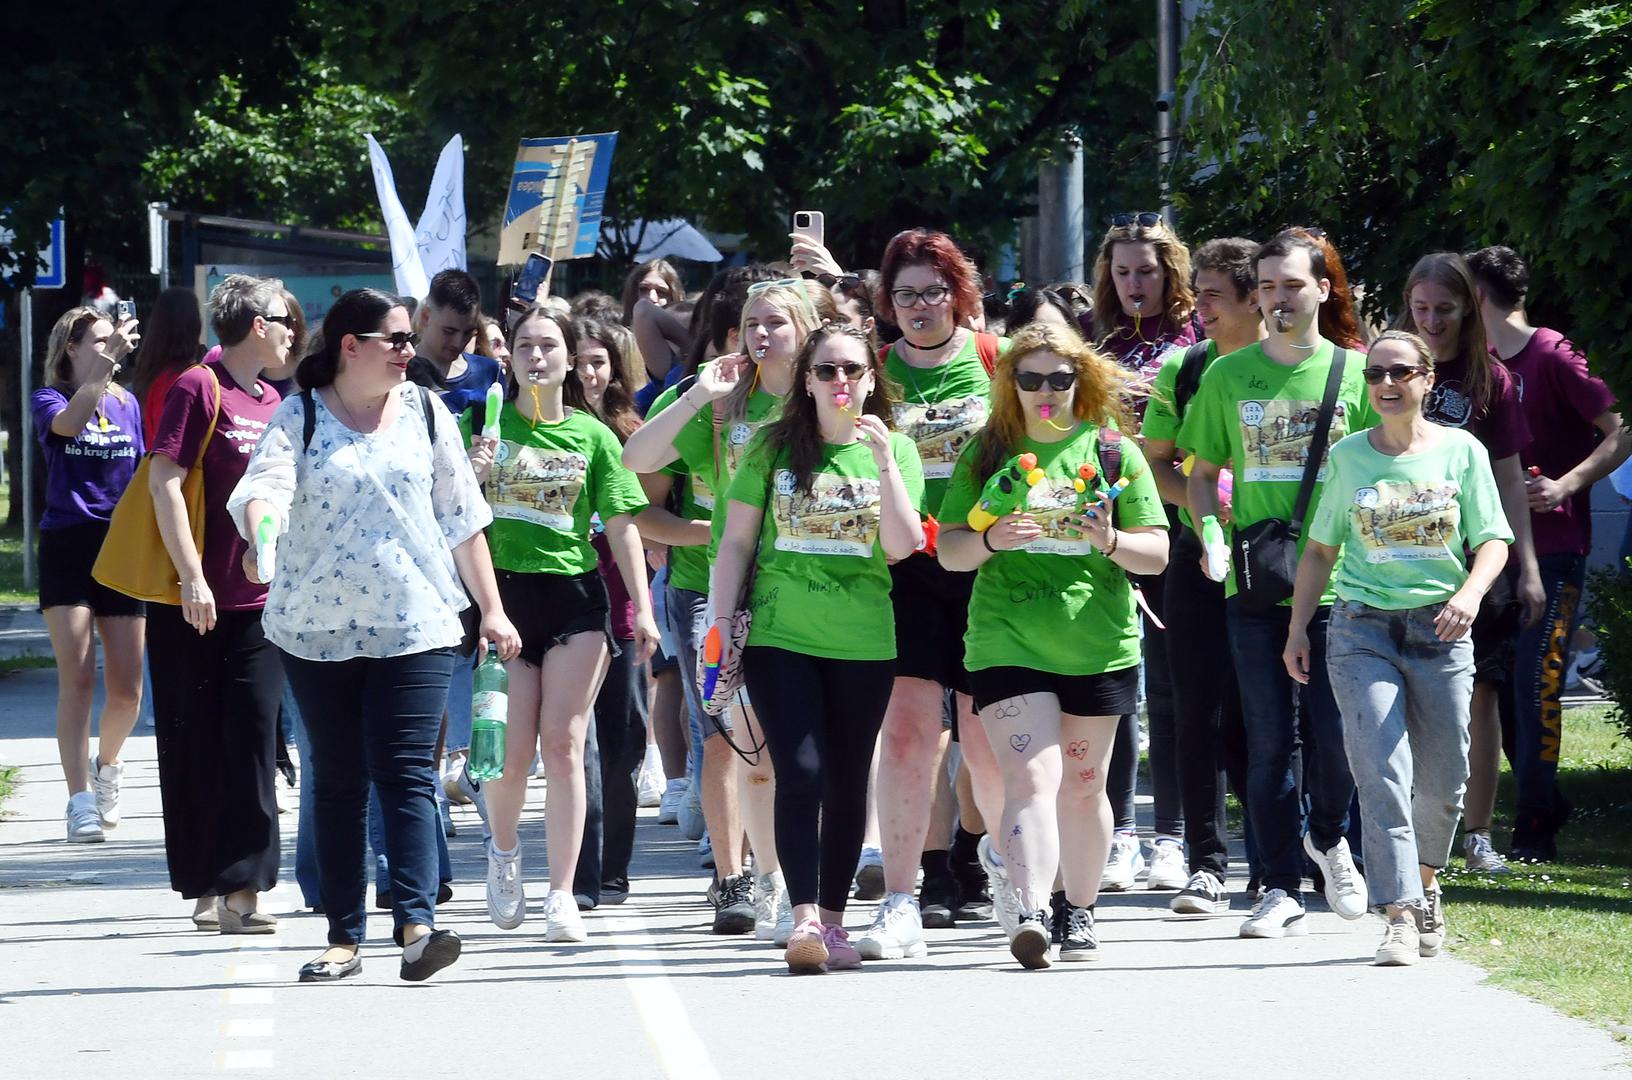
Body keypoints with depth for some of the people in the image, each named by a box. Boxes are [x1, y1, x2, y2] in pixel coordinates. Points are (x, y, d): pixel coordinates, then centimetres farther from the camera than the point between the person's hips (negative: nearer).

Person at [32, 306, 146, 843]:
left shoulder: (128, 404, 11)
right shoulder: (48, 401, 0)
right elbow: (68, 423, -24)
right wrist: (107, 363, -31)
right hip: (67, 548, -3)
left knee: (126, 690, 3)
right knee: (77, 680, -11)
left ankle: (106, 767, 32)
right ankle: (82, 803, -10)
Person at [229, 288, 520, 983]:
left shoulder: (425, 414, 8)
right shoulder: (299, 418, 1)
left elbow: (462, 520, 13)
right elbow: (266, 482, -18)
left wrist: (492, 609, 11)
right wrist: (260, 536, -40)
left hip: (415, 625, 0)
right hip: (316, 629, 0)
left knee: (407, 773, -10)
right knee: (337, 781, 6)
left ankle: (416, 926, -19)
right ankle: (344, 937, 10)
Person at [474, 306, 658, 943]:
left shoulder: (592, 435, 7)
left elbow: (621, 527, 7)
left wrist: (642, 608, 1)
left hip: (574, 597, 0)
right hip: (503, 592, 0)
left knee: (563, 745, -7)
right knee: (513, 750, -3)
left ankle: (562, 897, -5)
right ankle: (504, 851, 28)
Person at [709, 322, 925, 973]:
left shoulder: (894, 450, 4)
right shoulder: (773, 447, 3)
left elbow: (902, 547, -7)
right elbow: (737, 541, 6)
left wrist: (882, 459, -15)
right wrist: (722, 623, 0)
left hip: (863, 643, 1)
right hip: (779, 635, -1)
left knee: (847, 782, 6)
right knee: (800, 772, -12)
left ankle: (832, 919, 16)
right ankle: (805, 918, -16)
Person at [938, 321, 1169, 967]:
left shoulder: (1114, 451, 6)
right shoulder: (987, 454, 7)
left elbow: (1157, 553, 3)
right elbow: (948, 550, 6)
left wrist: (1111, 541, -18)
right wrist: (991, 538, -16)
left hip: (1098, 644, 1)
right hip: (1006, 641, -1)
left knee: (1082, 786, 10)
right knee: (1031, 776, -15)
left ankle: (1079, 914, 25)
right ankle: (1028, 911, -28)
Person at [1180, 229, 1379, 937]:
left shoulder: (1355, 374, 4)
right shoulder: (1228, 376, 8)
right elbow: (1202, 474, 14)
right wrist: (1213, 537, -4)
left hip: (1337, 586, -1)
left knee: (1335, 737, -3)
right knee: (1269, 742, 0)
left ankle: (1327, 837, 28)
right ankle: (1282, 889, 7)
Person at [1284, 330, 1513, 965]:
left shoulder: (1461, 451, 4)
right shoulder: (1348, 457, 7)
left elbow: (1492, 542, 3)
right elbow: (1320, 550, 14)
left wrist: (1471, 592, -17)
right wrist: (1298, 629, 9)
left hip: (1440, 629, 0)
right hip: (1363, 628, 0)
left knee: (1442, 781, 6)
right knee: (1382, 771, -13)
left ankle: (1425, 884, 34)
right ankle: (1399, 917, -17)